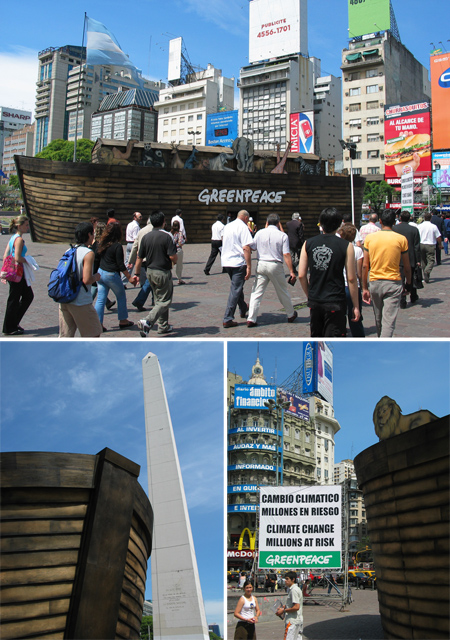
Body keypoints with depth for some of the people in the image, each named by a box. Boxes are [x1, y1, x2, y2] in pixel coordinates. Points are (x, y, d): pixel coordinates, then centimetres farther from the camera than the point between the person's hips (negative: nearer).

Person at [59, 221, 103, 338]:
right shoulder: (89, 253, -12)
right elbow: (86, 280, -20)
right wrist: (96, 277, 1)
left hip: (64, 301, 7)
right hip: (81, 302, -7)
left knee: (65, 336, 12)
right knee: (94, 334, 10)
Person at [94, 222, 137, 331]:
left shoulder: (101, 244, 4)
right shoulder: (117, 246, -15)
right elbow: (120, 265, -14)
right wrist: (129, 277, -7)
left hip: (100, 273, 6)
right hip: (111, 275, -6)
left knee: (100, 299, 6)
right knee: (121, 297, 13)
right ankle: (123, 321, 23)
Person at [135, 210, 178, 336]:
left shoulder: (146, 237, 1)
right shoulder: (166, 236, -15)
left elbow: (139, 258, 4)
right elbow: (173, 256, -19)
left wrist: (137, 274, 14)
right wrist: (174, 262, 5)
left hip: (150, 272, 6)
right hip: (163, 273, -6)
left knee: (159, 299, 20)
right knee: (165, 301, 0)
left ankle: (163, 326, 25)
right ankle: (147, 321, -18)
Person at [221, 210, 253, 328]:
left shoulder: (227, 226, 14)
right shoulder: (243, 227, -9)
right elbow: (246, 248, -18)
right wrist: (249, 267, -19)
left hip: (226, 261, 8)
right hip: (238, 262, -8)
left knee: (237, 287, 24)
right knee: (236, 290, -5)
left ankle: (243, 310, 41)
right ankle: (228, 319, -8)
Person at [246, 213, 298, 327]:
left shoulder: (260, 233, 3)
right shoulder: (282, 235, -4)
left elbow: (251, 248, 8)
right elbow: (286, 255, -9)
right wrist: (291, 272, -7)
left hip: (261, 265, 1)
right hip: (275, 266, -1)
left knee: (256, 292, 2)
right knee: (283, 292, 14)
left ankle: (251, 319, -6)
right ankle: (291, 315, 32)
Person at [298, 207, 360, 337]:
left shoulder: (308, 244, 1)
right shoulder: (346, 246, -7)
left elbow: (301, 275, 1)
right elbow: (351, 279, -7)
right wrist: (356, 306, 1)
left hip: (314, 302, 4)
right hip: (335, 302, -4)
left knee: (316, 338, 20)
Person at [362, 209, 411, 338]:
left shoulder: (370, 238, 1)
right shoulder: (401, 239, -4)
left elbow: (365, 266, 1)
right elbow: (407, 267, 1)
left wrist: (364, 288, 6)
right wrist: (408, 284, 16)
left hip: (375, 282, 3)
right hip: (393, 283, -3)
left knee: (378, 321, 19)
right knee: (388, 322, -7)